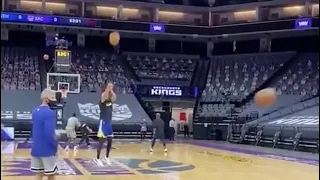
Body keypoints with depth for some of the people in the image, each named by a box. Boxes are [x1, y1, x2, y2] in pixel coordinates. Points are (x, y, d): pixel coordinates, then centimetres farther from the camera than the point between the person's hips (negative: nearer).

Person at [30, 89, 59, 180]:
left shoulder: (35, 111, 9)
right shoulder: (49, 113, -19)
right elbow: (49, 134, -25)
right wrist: (56, 144, -9)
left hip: (36, 148, 7)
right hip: (47, 150, -7)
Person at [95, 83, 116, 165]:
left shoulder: (110, 101, 10)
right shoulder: (102, 101, -9)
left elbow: (114, 97, -7)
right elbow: (104, 96, -28)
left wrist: (111, 90, -9)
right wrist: (108, 88, -32)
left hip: (109, 123, 7)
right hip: (103, 122, -7)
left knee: (110, 141, 11)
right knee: (101, 141, -5)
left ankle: (106, 157, 25)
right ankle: (97, 158, 3)